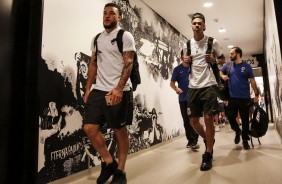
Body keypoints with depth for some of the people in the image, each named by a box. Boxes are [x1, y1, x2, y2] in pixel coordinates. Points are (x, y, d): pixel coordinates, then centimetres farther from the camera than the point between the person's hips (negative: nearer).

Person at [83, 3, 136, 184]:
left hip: (118, 91, -6)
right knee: (89, 128, 1)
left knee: (120, 131, 2)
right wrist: (88, 89, 9)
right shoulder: (97, 38, 18)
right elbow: (93, 64, 17)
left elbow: (128, 64, -10)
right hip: (98, 90, 6)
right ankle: (109, 162, 18)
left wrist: (118, 89, -22)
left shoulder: (125, 36, 0)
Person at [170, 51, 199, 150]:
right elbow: (172, 83, 2)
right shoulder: (177, 69, 5)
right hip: (183, 99, 1)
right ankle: (190, 140, 18)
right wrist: (176, 88, -19)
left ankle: (194, 141, 0)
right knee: (186, 120, 6)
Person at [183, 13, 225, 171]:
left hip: (209, 85, -3)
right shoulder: (187, 44, 10)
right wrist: (185, 61, -3)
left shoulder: (213, 42, 1)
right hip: (193, 86, 4)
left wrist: (214, 60, -11)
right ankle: (208, 140, 35)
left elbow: (223, 60, 11)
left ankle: (208, 155, 7)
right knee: (193, 120, 6)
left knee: (208, 118, -7)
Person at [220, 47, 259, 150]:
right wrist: (222, 76, -3)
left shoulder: (247, 66, 0)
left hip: (245, 98, -2)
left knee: (245, 119, 5)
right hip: (232, 98, 2)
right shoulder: (228, 65, 6)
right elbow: (220, 72, 20)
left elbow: (252, 81, 2)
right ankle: (237, 131, 30)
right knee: (230, 116, 0)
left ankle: (245, 140, 20)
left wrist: (256, 94, -1)